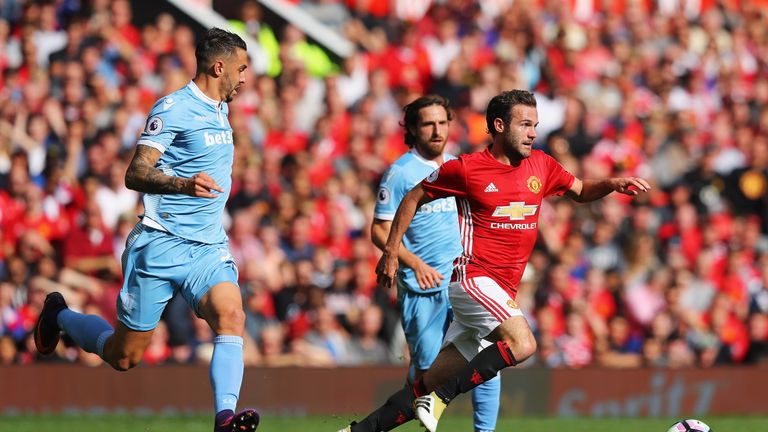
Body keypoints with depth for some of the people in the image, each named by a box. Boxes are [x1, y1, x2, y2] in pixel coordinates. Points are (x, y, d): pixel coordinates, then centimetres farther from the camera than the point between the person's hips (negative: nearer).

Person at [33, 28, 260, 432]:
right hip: (161, 245, -6)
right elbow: (135, 174, -19)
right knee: (124, 356, 5)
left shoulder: (219, 111, 15)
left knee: (231, 316, -24)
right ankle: (60, 315, 33)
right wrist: (184, 184, -33)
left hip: (208, 247, 6)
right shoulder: (175, 108, -12)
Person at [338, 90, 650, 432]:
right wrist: (391, 251, 6)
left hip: (501, 293, 6)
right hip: (473, 276, -6)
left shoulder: (541, 165, 11)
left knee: (430, 387, 5)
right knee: (522, 343, -30)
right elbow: (414, 197, 7)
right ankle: (441, 399, -24)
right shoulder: (466, 169, -5)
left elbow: (581, 191, 26)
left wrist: (612, 184, 5)